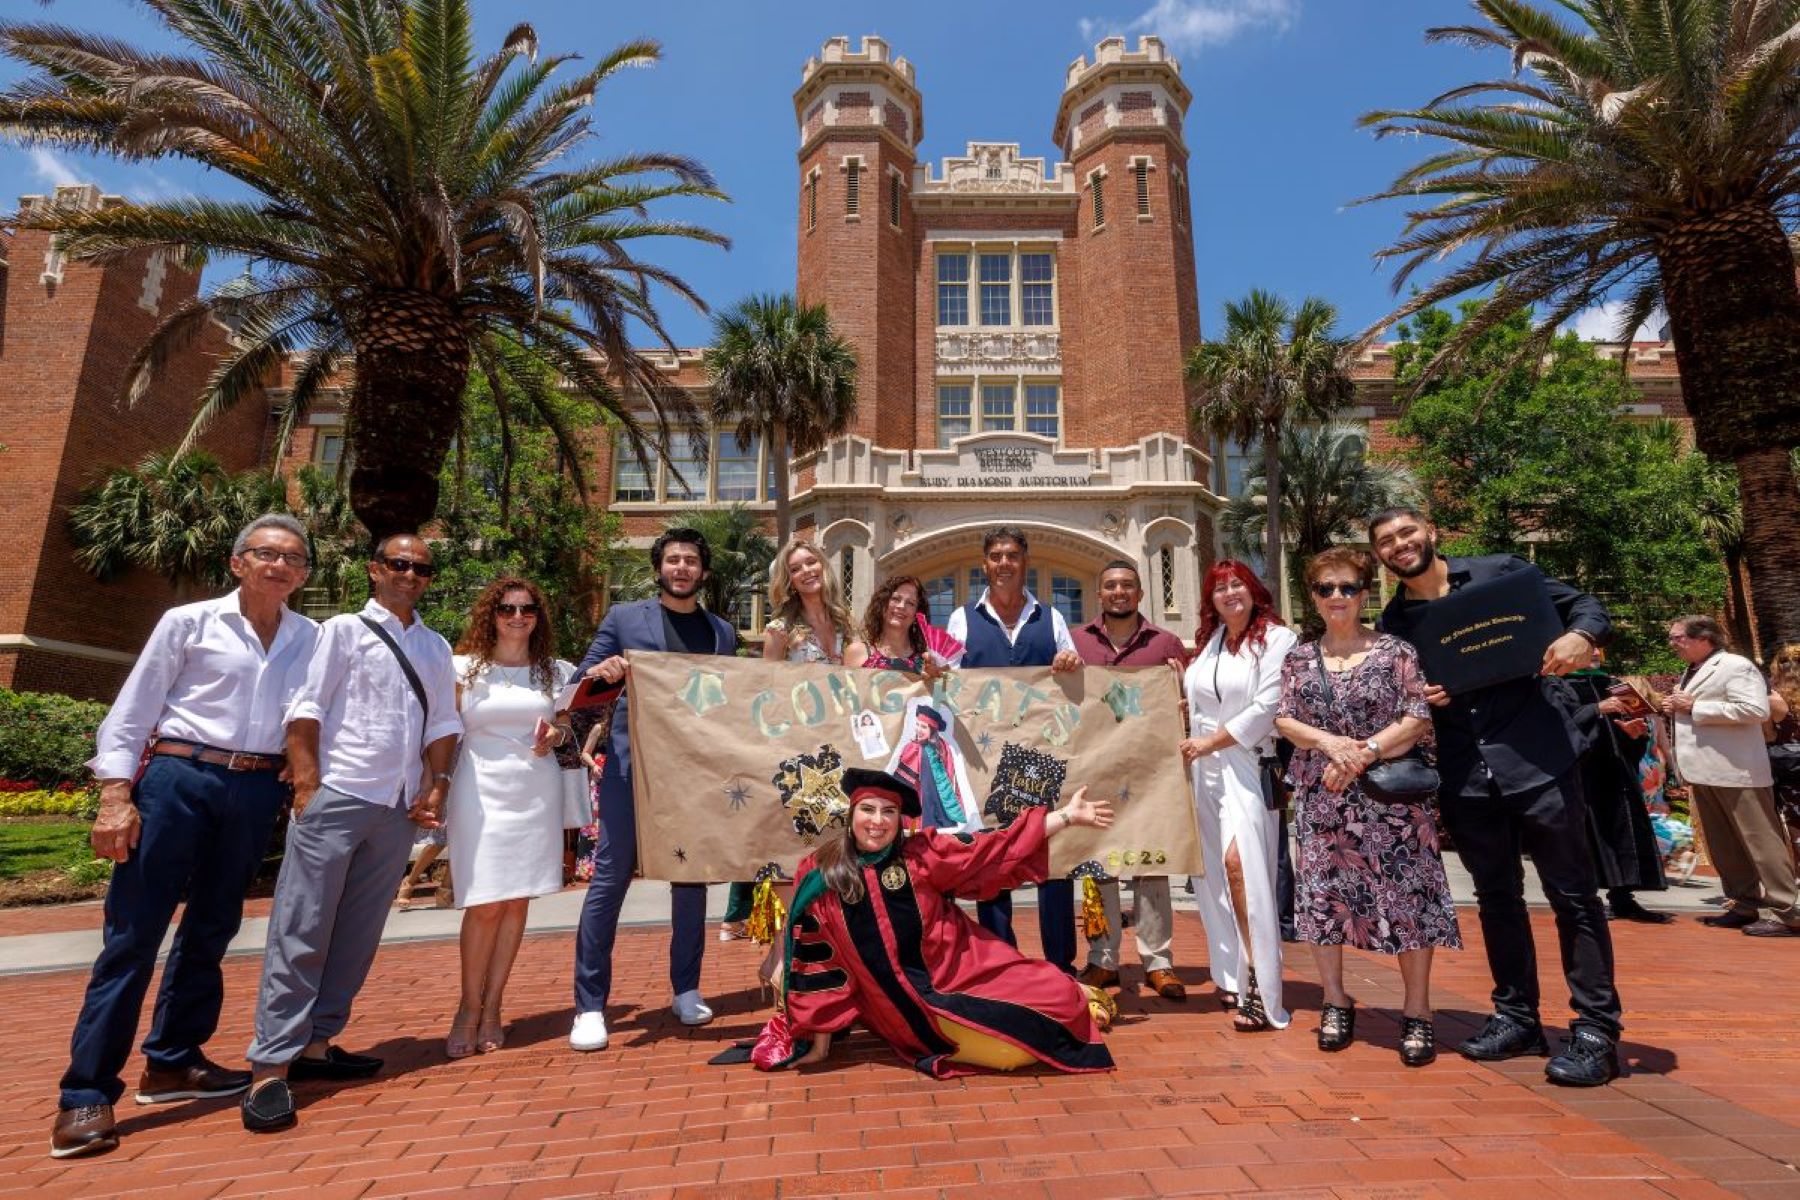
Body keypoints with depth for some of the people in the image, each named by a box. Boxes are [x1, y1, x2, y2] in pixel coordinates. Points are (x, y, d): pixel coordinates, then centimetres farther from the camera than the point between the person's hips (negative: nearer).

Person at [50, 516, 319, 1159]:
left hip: (257, 793, 4)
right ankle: (86, 1094, 9)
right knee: (133, 933, -1)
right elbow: (131, 712, -1)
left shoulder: (312, 639, 7)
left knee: (211, 930, 13)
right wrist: (116, 796, -7)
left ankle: (171, 1063, 28)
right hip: (178, 778, -3)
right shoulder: (188, 622, 0)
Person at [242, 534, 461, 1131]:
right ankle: (270, 1068, 3)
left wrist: (435, 784, 3)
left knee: (358, 935, 10)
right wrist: (307, 786, -12)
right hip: (335, 797, -5)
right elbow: (305, 710, -5)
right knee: (301, 932, -2)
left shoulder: (436, 648, 16)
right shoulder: (344, 630, 2)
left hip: (397, 809, 5)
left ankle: (315, 1043, 22)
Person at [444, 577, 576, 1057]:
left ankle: (492, 1008, 18)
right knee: (485, 904, -4)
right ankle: (469, 1007, 15)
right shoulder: (464, 668, 3)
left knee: (517, 902, 4)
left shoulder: (555, 671, 8)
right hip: (481, 790, -2)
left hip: (537, 791, 2)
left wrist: (555, 737, -3)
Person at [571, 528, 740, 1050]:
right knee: (610, 879, -1)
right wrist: (600, 672, -19)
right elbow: (581, 684, 3)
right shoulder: (624, 617, 4)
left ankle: (687, 989, 24)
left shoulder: (722, 632, 12)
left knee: (691, 880, 10)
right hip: (631, 766, -2)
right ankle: (590, 1004, 9)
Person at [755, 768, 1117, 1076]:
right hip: (912, 1001, -1)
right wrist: (820, 1041, 1)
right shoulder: (819, 876, -9)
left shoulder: (921, 853, -7)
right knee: (1015, 1049, -13)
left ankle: (1072, 994, 29)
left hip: (964, 968, 2)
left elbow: (999, 848, -7)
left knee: (1054, 999, -7)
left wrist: (1067, 815, -12)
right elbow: (817, 961, -3)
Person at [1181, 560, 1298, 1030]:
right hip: (1203, 768, 6)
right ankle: (1235, 975, 17)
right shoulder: (1208, 642, 16)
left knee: (1238, 860, -19)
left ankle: (1260, 987, -13)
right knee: (1215, 869, 6)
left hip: (1249, 764, -6)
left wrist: (1208, 742, -8)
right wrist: (1191, 748, 4)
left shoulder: (1277, 638, -4)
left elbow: (1267, 706, -11)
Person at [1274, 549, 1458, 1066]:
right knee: (1323, 894, 6)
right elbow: (1283, 720, 3)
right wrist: (1329, 742, -14)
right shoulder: (1299, 659, 8)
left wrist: (1364, 752, -17)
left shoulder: (1395, 651, -1)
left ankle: (1417, 1012, 14)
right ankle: (1335, 1001, 22)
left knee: (1407, 897, -2)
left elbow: (1418, 719, -7)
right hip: (1320, 795, 3)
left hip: (1390, 794, -3)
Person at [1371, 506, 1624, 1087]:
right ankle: (1516, 1017, 26)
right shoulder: (1394, 622, 8)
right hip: (1463, 775, 3)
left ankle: (1596, 1029, 13)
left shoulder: (1499, 572, 1)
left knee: (1573, 892, 2)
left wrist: (1580, 636, -17)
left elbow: (1587, 606, 4)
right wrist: (1418, 701, -10)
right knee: (1496, 896, 14)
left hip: (1537, 757, -3)